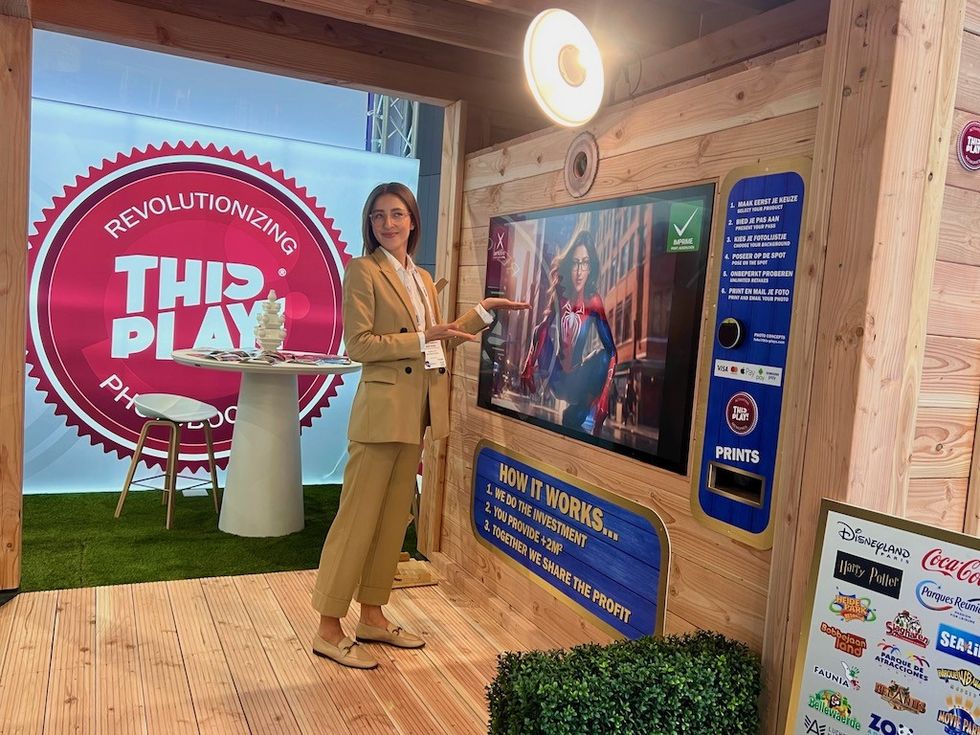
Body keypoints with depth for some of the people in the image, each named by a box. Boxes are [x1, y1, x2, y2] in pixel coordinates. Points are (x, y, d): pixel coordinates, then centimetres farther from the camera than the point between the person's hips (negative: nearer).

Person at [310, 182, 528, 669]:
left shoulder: (423, 278, 16)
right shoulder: (362, 270, -8)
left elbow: (436, 341, 19)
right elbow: (357, 344, -15)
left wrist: (484, 311, 15)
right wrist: (422, 338, -18)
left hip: (416, 414, 8)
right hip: (381, 408, -8)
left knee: (394, 518, 14)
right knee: (358, 517, -2)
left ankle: (372, 617, 27)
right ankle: (328, 630, 11)